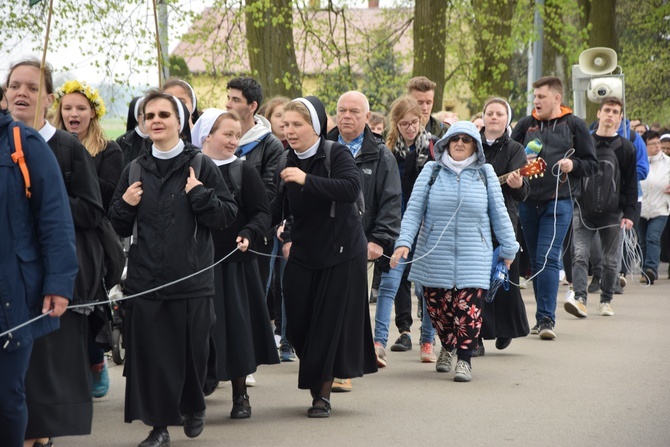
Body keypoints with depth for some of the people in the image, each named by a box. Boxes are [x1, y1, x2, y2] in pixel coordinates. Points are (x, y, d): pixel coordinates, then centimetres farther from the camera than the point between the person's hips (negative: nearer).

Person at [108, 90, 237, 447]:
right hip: (145, 279, 2)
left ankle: (193, 406, 32)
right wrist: (124, 204, -4)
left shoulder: (201, 166, 0)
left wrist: (200, 195, -16)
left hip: (192, 278, -2)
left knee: (192, 349, 6)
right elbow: (120, 227, 15)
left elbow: (228, 216, -3)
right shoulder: (134, 170, 10)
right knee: (150, 353, 0)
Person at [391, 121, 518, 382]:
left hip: (473, 258, 0)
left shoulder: (485, 173, 8)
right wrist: (404, 242, -10)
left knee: (468, 309, -12)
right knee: (438, 309, 3)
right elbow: (414, 210, 1)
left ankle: (464, 359, -1)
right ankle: (448, 348, 29)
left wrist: (508, 249, 12)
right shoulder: (432, 171, 5)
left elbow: (499, 214, 12)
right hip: (435, 256, 1)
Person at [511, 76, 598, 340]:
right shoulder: (525, 125, 11)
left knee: (548, 259, -13)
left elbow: (592, 164, 5)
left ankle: (546, 318, -14)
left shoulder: (574, 126, 4)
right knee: (535, 261, 8)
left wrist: (573, 165, -13)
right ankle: (543, 315, 18)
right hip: (528, 202, 4)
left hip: (559, 201, -4)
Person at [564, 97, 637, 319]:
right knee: (580, 255, -14)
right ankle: (579, 297, -22)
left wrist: (629, 213, -3)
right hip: (583, 211, 0)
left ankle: (606, 300, 19)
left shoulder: (625, 147, 5)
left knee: (611, 261, 7)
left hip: (612, 214, 1)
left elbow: (631, 183, 5)